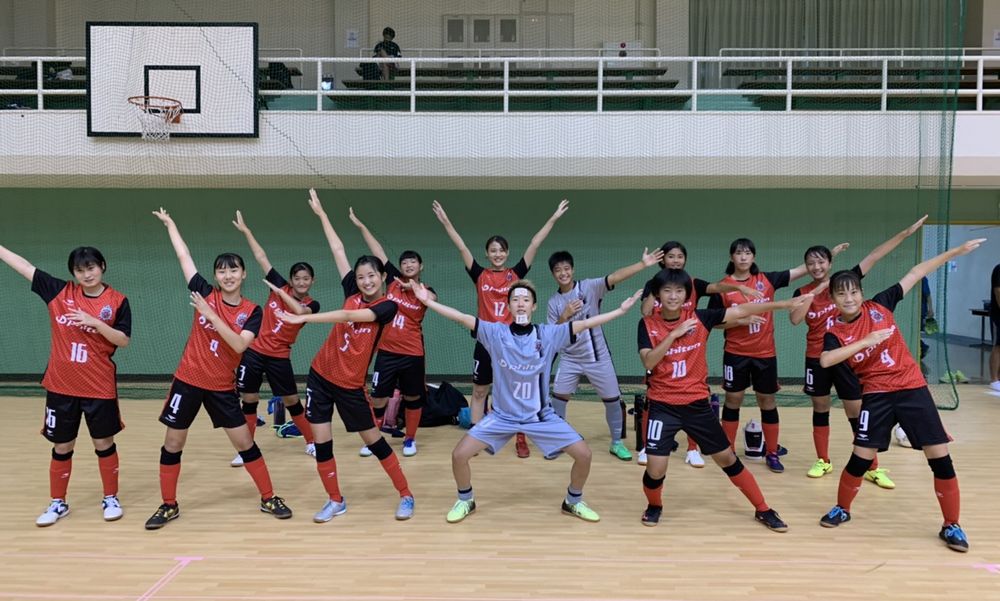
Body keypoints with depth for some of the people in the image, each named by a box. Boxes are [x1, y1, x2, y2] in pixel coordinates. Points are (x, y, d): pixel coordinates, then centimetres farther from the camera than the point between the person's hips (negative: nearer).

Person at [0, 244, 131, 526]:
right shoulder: (59, 291, 0)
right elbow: (24, 266, 3)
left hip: (99, 387, -2)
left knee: (104, 443, 9)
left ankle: (111, 499, 25)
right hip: (61, 386, 2)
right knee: (61, 447, 12)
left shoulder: (117, 301, -6)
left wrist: (94, 322, -22)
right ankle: (58, 503, 27)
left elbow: (123, 341, -10)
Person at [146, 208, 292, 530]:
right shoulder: (206, 294, -6)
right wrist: (169, 223, 5)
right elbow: (183, 255, -1)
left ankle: (269, 498, 19)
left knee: (245, 443, 5)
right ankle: (168, 505, 22)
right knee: (172, 444, 6)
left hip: (223, 387, -1)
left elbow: (239, 345, -22)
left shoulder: (252, 311, -7)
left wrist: (211, 315, -26)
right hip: (188, 380, 1)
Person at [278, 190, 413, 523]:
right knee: (321, 442, 5)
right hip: (320, 375, 5)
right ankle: (335, 501, 21)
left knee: (374, 440, 4)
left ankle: (406, 496, 18)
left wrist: (302, 318, -29)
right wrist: (321, 213, 9)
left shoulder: (388, 307, -12)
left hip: (350, 385, -5)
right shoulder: (353, 293, 2)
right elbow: (338, 251, 5)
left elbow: (348, 316, -25)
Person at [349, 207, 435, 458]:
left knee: (413, 397, 11)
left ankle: (410, 439, 27)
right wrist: (361, 226, 0)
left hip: (412, 353, -1)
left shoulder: (425, 290, -2)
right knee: (378, 398, 2)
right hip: (386, 351, 1)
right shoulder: (393, 279, 3)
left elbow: (431, 299, -26)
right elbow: (378, 252, 0)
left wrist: (415, 287, -43)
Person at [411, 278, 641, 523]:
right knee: (459, 455, -9)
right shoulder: (496, 333, -11)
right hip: (503, 416, 0)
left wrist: (621, 310, -14)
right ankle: (465, 501, 20)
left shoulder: (548, 335, -9)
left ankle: (573, 501, 22)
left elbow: (585, 324, -11)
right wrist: (428, 301, -22)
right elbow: (462, 318, -16)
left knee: (583, 454, -6)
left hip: (540, 416, 1)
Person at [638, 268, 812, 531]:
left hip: (697, 403, 2)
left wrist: (786, 303, -7)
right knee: (655, 469, -9)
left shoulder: (699, 318, -3)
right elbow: (648, 362, -17)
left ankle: (763, 510, 26)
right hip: (663, 406, -2)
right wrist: (674, 334, -24)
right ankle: (654, 506, 23)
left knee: (727, 458, 12)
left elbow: (740, 311, -5)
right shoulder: (647, 324, -5)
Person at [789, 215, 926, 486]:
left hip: (846, 357, -1)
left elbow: (874, 256, -9)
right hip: (817, 358, 1)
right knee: (820, 409, 12)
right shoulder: (802, 292, -2)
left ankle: (873, 468, 8)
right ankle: (823, 461, 26)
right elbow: (794, 319, -19)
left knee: (857, 413, 1)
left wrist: (907, 232, -11)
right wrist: (813, 293, -22)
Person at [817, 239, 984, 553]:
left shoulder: (880, 305, -2)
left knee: (940, 457, 0)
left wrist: (957, 251, 3)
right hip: (877, 395, -1)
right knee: (861, 457, -1)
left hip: (912, 387, 1)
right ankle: (842, 509, 25)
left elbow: (915, 274, 3)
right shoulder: (835, 332, -6)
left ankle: (951, 526, 14)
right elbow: (825, 361, -26)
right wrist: (866, 341, -28)